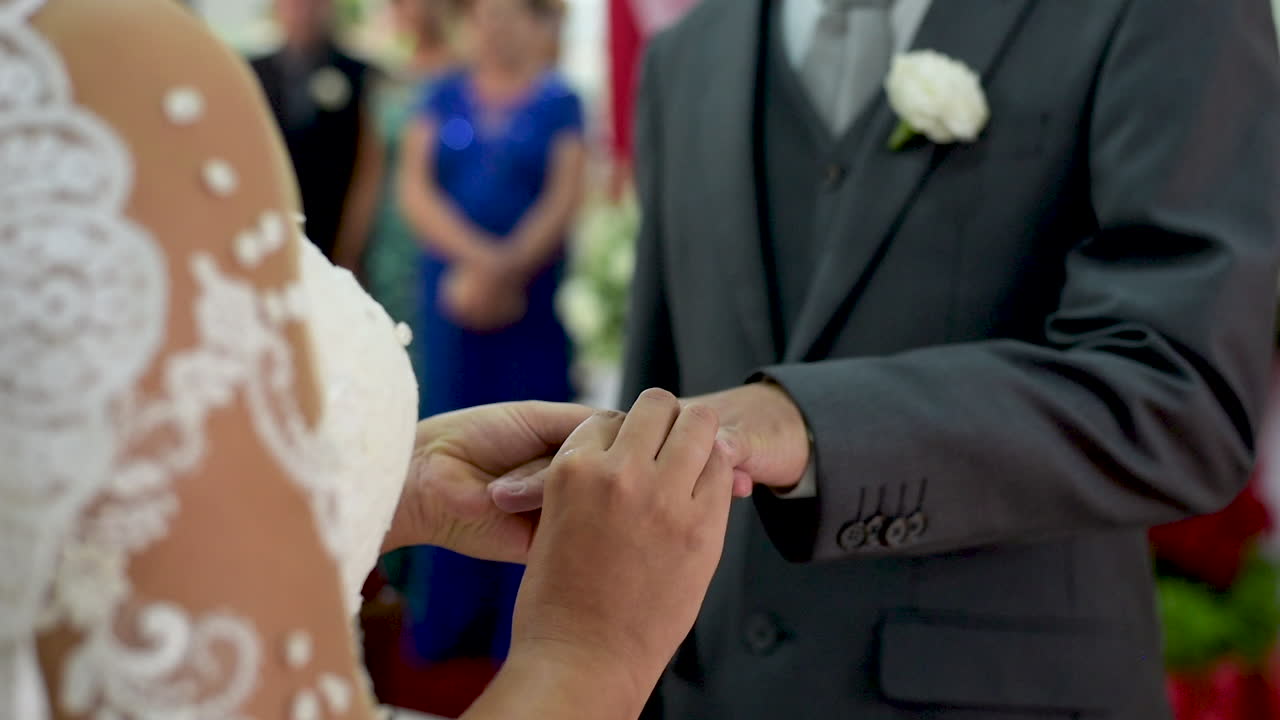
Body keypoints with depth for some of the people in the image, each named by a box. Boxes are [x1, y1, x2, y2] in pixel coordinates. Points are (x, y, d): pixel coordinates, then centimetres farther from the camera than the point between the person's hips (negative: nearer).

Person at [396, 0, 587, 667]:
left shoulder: (560, 102, 2)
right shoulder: (443, 98, 8)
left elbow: (563, 200, -6)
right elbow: (414, 188, -1)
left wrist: (506, 272, -16)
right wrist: (478, 257, -15)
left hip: (534, 306, -2)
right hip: (450, 303, 2)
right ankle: (448, 620, 15)